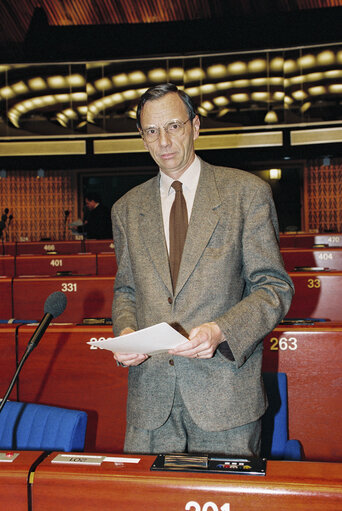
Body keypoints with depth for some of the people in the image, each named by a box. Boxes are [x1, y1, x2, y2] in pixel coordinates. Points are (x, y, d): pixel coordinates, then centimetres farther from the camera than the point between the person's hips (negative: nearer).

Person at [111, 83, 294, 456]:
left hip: (225, 388, -2)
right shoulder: (127, 209, 11)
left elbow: (274, 288, -2)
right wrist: (125, 331, -3)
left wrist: (219, 331, -18)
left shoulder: (247, 193, -1)